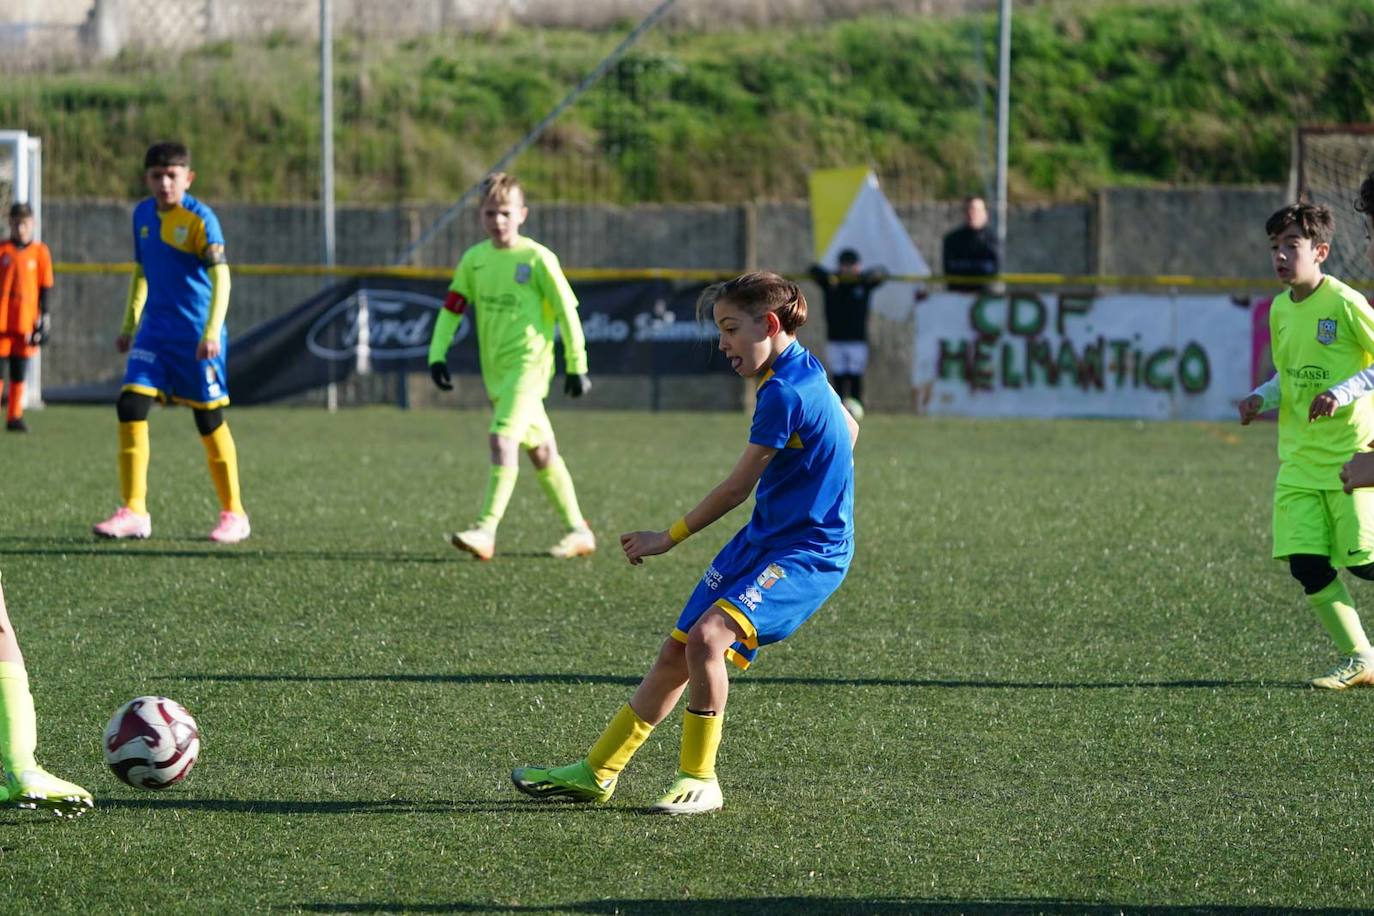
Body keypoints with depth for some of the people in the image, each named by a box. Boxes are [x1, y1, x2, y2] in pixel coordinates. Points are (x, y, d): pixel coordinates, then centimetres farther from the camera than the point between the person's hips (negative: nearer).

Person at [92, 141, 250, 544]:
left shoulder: (200, 219, -13)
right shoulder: (143, 215, 8)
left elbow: (220, 276, -20)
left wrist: (212, 332, -29)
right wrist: (129, 325, 19)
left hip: (196, 335, -6)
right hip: (155, 330, 6)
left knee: (210, 420, 1)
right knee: (130, 407, -8)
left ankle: (233, 514, 14)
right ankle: (134, 512, -4)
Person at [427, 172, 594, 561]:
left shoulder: (538, 258, -9)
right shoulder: (474, 259, 7)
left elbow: (567, 311, -5)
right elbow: (452, 309, 13)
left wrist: (576, 365, -4)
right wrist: (437, 354, 3)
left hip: (528, 365, -7)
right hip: (495, 369, 7)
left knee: (503, 439, -22)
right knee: (540, 451, 14)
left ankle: (486, 530, -26)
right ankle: (577, 529, 25)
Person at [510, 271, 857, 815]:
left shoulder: (784, 393, -21)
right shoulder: (806, 371, 8)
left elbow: (738, 487, -16)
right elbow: (849, 431, 25)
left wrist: (670, 538, -7)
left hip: (808, 554, -10)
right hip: (762, 539, 10)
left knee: (707, 637, -28)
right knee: (675, 654, 8)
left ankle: (699, 780, -14)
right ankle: (596, 773, 16)